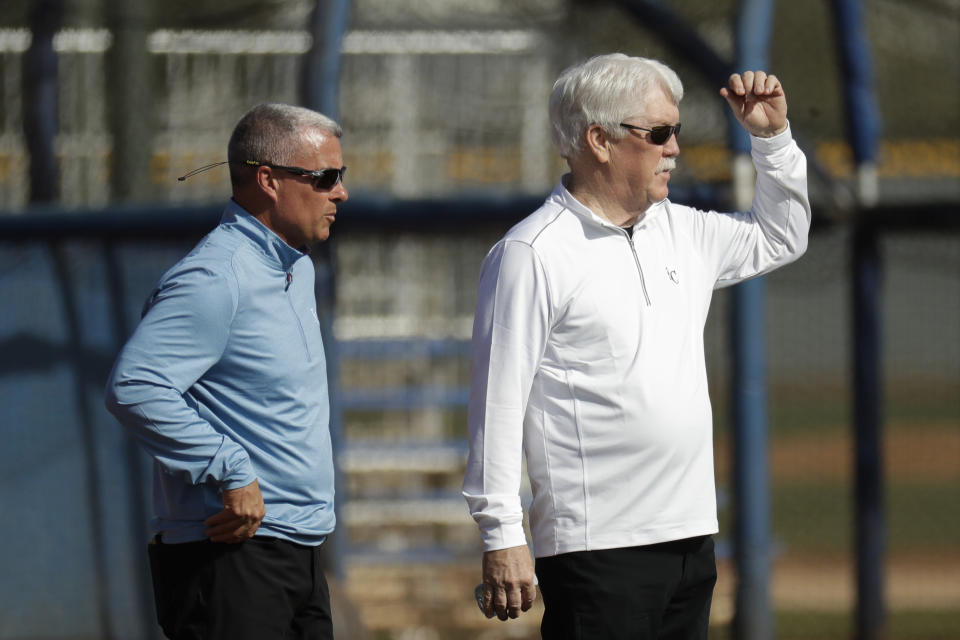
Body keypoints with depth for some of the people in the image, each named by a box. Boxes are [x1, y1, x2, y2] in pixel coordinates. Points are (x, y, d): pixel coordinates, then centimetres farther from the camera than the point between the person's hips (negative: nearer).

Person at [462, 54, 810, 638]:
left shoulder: (679, 232, 15)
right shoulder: (532, 254, -8)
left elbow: (780, 239, 33)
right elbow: (498, 403, -10)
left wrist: (773, 135, 20)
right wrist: (501, 536, -14)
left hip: (690, 539, 7)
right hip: (596, 548, -7)